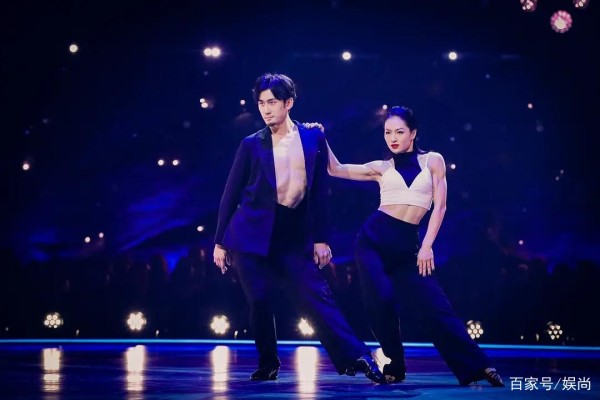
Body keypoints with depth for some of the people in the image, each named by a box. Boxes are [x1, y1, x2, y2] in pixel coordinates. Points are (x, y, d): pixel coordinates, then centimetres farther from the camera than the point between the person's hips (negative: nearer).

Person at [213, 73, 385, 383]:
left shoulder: (314, 138, 4)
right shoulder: (251, 144, 1)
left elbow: (319, 191, 6)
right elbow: (231, 195, 5)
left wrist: (321, 238, 2)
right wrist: (220, 241, 4)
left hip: (294, 235, 0)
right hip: (252, 235, 0)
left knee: (316, 297, -7)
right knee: (258, 302, 0)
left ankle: (357, 357, -10)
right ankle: (268, 365, 16)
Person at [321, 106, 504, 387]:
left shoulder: (433, 161, 7)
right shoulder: (381, 168, 10)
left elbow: (439, 206, 3)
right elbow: (335, 170, 9)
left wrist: (427, 246, -5)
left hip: (406, 243, -1)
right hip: (373, 237, 1)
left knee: (433, 304, -6)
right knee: (382, 301, -12)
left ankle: (476, 366, -1)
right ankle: (395, 367, 8)